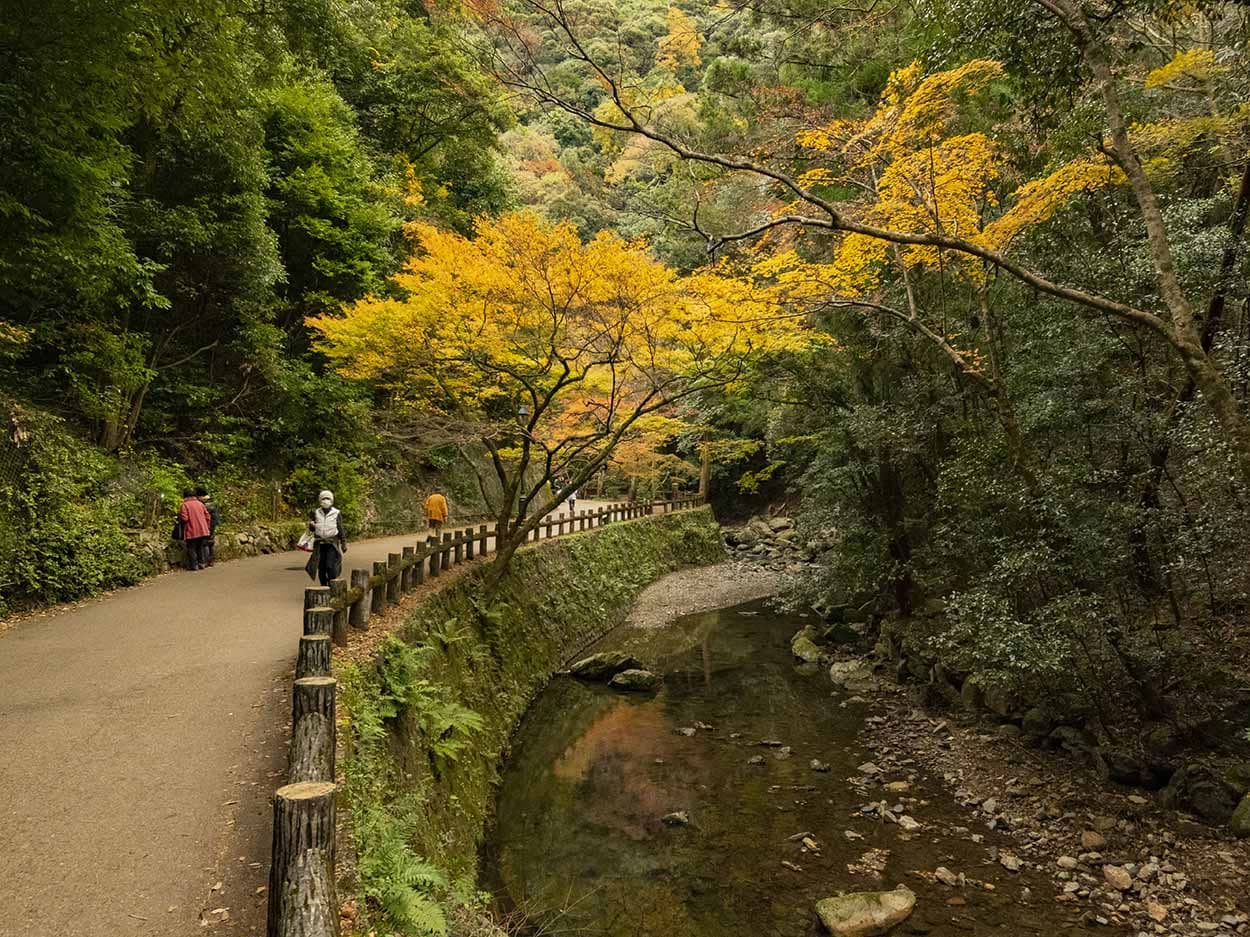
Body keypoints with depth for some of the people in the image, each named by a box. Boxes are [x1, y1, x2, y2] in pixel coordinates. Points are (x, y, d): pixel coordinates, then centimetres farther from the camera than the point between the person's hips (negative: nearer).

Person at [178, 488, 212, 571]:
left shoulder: (185, 505, -8)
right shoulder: (200, 504, 9)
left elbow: (184, 518, -16)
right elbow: (208, 517, 9)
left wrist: (179, 518, 6)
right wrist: (206, 526, 21)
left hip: (191, 532, -5)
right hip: (202, 531, 5)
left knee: (191, 549, 2)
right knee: (200, 547, 16)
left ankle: (194, 565, 1)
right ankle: (201, 563, 18)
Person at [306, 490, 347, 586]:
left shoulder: (337, 513, 1)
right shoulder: (316, 512, 7)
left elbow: (341, 529, 4)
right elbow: (311, 528, 12)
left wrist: (344, 544, 2)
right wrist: (311, 525, -12)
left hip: (332, 543, -3)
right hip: (319, 543, 3)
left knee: (330, 566, -13)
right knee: (321, 567, 3)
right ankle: (323, 586, 16)